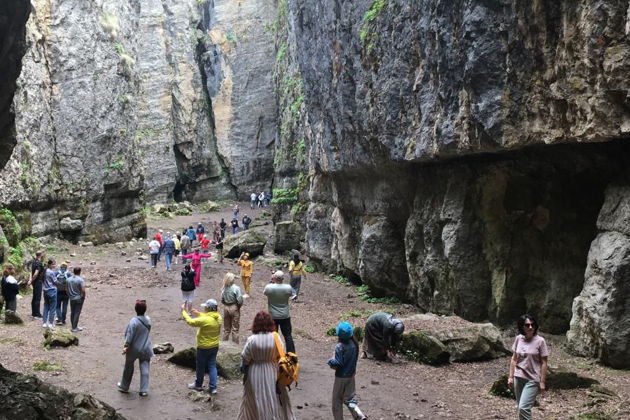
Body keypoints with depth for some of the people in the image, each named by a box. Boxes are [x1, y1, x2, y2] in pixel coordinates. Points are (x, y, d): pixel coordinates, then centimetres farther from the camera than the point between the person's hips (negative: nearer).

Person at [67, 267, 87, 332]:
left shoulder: (69, 279, 3)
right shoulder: (80, 280, -16)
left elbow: (67, 289, 8)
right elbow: (83, 290, -22)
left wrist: (69, 296, 18)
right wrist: (84, 296, -6)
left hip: (71, 299, 6)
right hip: (79, 299, -6)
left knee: (72, 312, 13)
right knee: (77, 313, -1)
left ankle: (73, 326, 19)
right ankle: (75, 327, 1)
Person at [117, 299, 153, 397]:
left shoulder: (134, 321, -20)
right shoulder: (148, 320, -3)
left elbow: (129, 335, -22)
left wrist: (126, 346, -16)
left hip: (134, 349, -3)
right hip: (146, 349, 3)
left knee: (128, 368, 17)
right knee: (144, 370, 6)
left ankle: (124, 387, 32)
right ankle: (144, 390, 4)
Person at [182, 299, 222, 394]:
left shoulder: (205, 320, -27)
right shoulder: (218, 318, -3)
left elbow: (190, 322, -20)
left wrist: (183, 311, -9)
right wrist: (198, 314, 17)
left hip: (204, 348, -6)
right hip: (214, 347, 6)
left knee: (201, 367, 13)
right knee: (212, 366, 12)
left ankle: (198, 385, 31)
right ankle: (213, 387, 11)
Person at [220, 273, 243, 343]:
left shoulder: (224, 288, -4)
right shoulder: (236, 288, -18)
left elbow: (222, 300, 1)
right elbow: (240, 300, -19)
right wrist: (239, 306, 0)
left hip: (226, 308, 5)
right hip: (234, 308, -4)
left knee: (226, 328, 17)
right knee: (235, 328, 6)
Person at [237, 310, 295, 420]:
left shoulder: (251, 339, -16)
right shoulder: (275, 338, -14)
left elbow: (244, 359, -9)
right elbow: (281, 356, -7)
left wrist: (244, 368, 10)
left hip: (255, 375, -1)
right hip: (272, 373, 1)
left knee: (254, 401, 15)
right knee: (274, 401, 13)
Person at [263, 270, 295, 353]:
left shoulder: (269, 287, -19)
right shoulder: (288, 288, -16)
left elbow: (265, 292, 4)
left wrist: (272, 282, 1)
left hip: (272, 316, 0)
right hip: (285, 316, 1)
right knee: (288, 336, 10)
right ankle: (291, 354, 13)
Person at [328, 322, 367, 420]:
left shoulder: (339, 346, -21)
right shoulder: (354, 344, -2)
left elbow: (338, 363, -23)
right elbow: (355, 358, 8)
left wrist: (330, 361, -6)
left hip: (341, 376, -6)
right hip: (351, 375, 6)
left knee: (337, 401, 10)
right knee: (350, 398, 15)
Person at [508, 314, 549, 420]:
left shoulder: (540, 341, -10)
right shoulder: (518, 339, 2)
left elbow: (544, 363, -7)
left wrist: (542, 382, -9)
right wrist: (511, 377, 6)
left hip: (532, 379, -5)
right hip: (518, 378, 5)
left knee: (523, 408, -14)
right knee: (520, 407, 14)